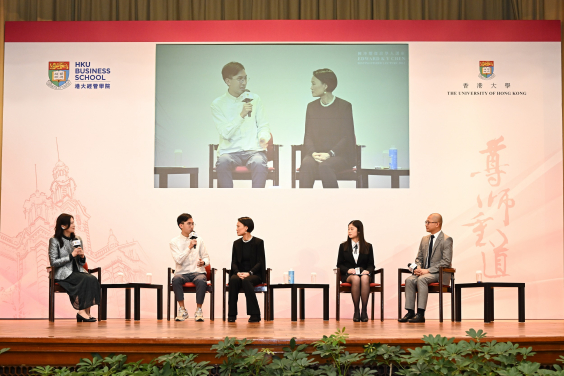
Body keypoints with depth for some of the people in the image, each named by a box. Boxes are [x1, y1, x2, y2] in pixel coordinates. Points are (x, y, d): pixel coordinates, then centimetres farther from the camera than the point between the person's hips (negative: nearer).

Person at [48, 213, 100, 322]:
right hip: (64, 274, -6)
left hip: (78, 271, 6)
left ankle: (85, 311, -26)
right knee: (87, 279, -30)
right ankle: (82, 311, -22)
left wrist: (82, 256, -4)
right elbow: (53, 262, -9)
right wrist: (71, 255, -14)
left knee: (93, 279, -26)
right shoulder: (55, 241, -2)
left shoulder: (77, 240, 16)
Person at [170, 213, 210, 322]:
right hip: (182, 272, -1)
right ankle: (182, 310, -20)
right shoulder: (174, 242, 4)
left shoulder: (199, 240, 11)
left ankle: (199, 310, -20)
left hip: (197, 272, 1)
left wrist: (203, 262, -10)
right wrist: (189, 247, -17)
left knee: (201, 281, -34)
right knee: (176, 280, -35)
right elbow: (178, 260, -9)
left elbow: (206, 257, 14)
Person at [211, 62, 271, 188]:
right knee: (223, 163, -35)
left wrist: (264, 137, -10)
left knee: (259, 164, -33)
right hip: (230, 151, -1)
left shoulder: (255, 99, 12)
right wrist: (241, 115, -18)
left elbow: (263, 126, 14)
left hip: (253, 150, 1)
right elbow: (225, 134, -7)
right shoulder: (218, 104, 4)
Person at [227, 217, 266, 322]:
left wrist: (249, 273, -21)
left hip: (254, 274, -3)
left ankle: (255, 314, -29)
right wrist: (237, 272, -15)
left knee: (246, 281, -37)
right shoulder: (236, 243, 12)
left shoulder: (258, 242, 0)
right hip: (239, 273, 3)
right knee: (233, 280, -32)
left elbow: (260, 262, -6)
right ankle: (232, 315, -27)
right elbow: (234, 262, 8)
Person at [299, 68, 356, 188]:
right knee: (307, 164, -31)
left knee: (325, 166, -35)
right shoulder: (311, 107, 14)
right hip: (316, 153, 3)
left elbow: (347, 137, -5)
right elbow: (308, 136, 9)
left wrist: (329, 154, -19)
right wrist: (313, 153, -13)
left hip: (340, 154, -3)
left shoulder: (344, 106, 0)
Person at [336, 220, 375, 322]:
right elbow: (339, 264, 9)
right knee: (355, 279, -38)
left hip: (364, 272, 0)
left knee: (365, 278, -38)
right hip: (348, 274, 0)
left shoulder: (368, 247, 13)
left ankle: (364, 310, -33)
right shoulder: (343, 246, 12)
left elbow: (371, 264, 10)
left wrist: (367, 271, -13)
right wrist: (348, 270, -12)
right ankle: (356, 311, -31)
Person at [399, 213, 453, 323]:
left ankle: (420, 314, -32)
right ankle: (410, 312, -22)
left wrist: (427, 270, -20)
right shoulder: (424, 239, 17)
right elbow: (419, 258, 20)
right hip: (424, 272, 7)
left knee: (421, 279, -34)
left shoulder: (447, 240, -6)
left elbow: (446, 261, -15)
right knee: (409, 280, -22)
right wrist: (419, 268, -4)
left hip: (440, 274, -6)